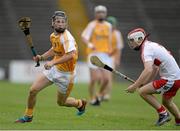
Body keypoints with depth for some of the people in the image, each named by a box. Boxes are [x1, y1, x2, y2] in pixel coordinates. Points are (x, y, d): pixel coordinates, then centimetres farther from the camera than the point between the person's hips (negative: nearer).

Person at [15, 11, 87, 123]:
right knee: (33, 90, -2)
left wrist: (53, 62, -44)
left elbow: (70, 55, -40)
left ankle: (80, 103, 42)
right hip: (54, 69, 7)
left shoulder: (67, 37, -25)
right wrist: (42, 57, 8)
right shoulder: (53, 36, 1)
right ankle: (28, 116, 18)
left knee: (61, 102, 10)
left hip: (66, 74, -7)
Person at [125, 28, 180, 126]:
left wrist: (135, 86, -29)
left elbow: (148, 70, -30)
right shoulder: (153, 45, 17)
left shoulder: (146, 49, -14)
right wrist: (145, 83, 22)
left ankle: (163, 113, -3)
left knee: (142, 92, -9)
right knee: (166, 101, 29)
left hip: (170, 79, -10)